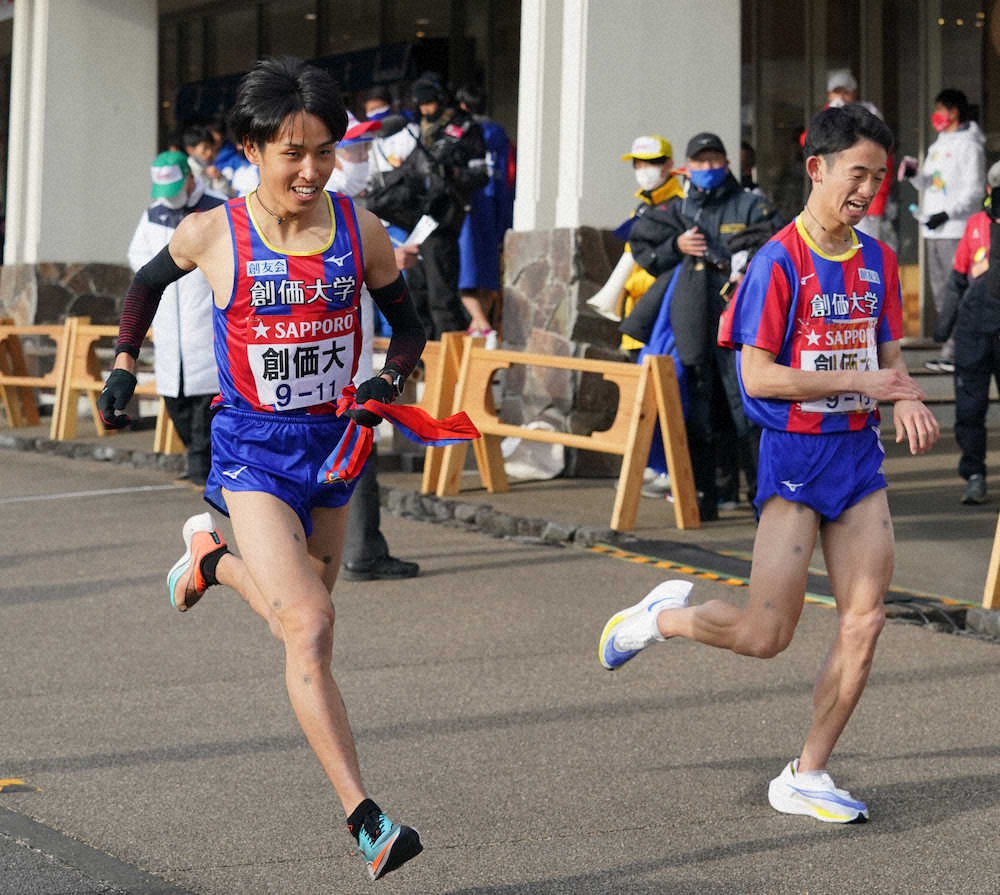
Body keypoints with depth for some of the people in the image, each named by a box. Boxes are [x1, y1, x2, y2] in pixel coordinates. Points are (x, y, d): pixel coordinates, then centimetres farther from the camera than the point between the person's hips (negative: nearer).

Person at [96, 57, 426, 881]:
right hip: (255, 448, -4)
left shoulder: (360, 232, -5)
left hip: (333, 440, 4)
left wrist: (389, 382, -10)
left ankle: (210, 557, 53)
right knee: (309, 626, -19)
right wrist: (125, 363, 12)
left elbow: (408, 328, 8)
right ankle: (365, 822, -20)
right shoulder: (213, 235, -10)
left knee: (301, 616, 21)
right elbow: (147, 281, 13)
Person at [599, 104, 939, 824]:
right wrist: (858, 381, -18)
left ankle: (806, 778, 11)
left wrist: (905, 402, -5)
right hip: (794, 453, -6)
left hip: (859, 452, 6)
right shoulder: (779, 262, -11)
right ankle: (663, 616, 22)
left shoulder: (878, 261, 9)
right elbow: (757, 376, -14)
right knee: (766, 635, -8)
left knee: (864, 622, 0)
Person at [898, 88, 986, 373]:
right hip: (934, 231, 9)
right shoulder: (938, 145, 20)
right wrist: (914, 174, 4)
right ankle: (949, 348, 14)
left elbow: (973, 190, -12)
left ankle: (959, 352, -12)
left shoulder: (968, 145, -6)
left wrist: (946, 214, -23)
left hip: (957, 230, -9)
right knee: (941, 292, 10)